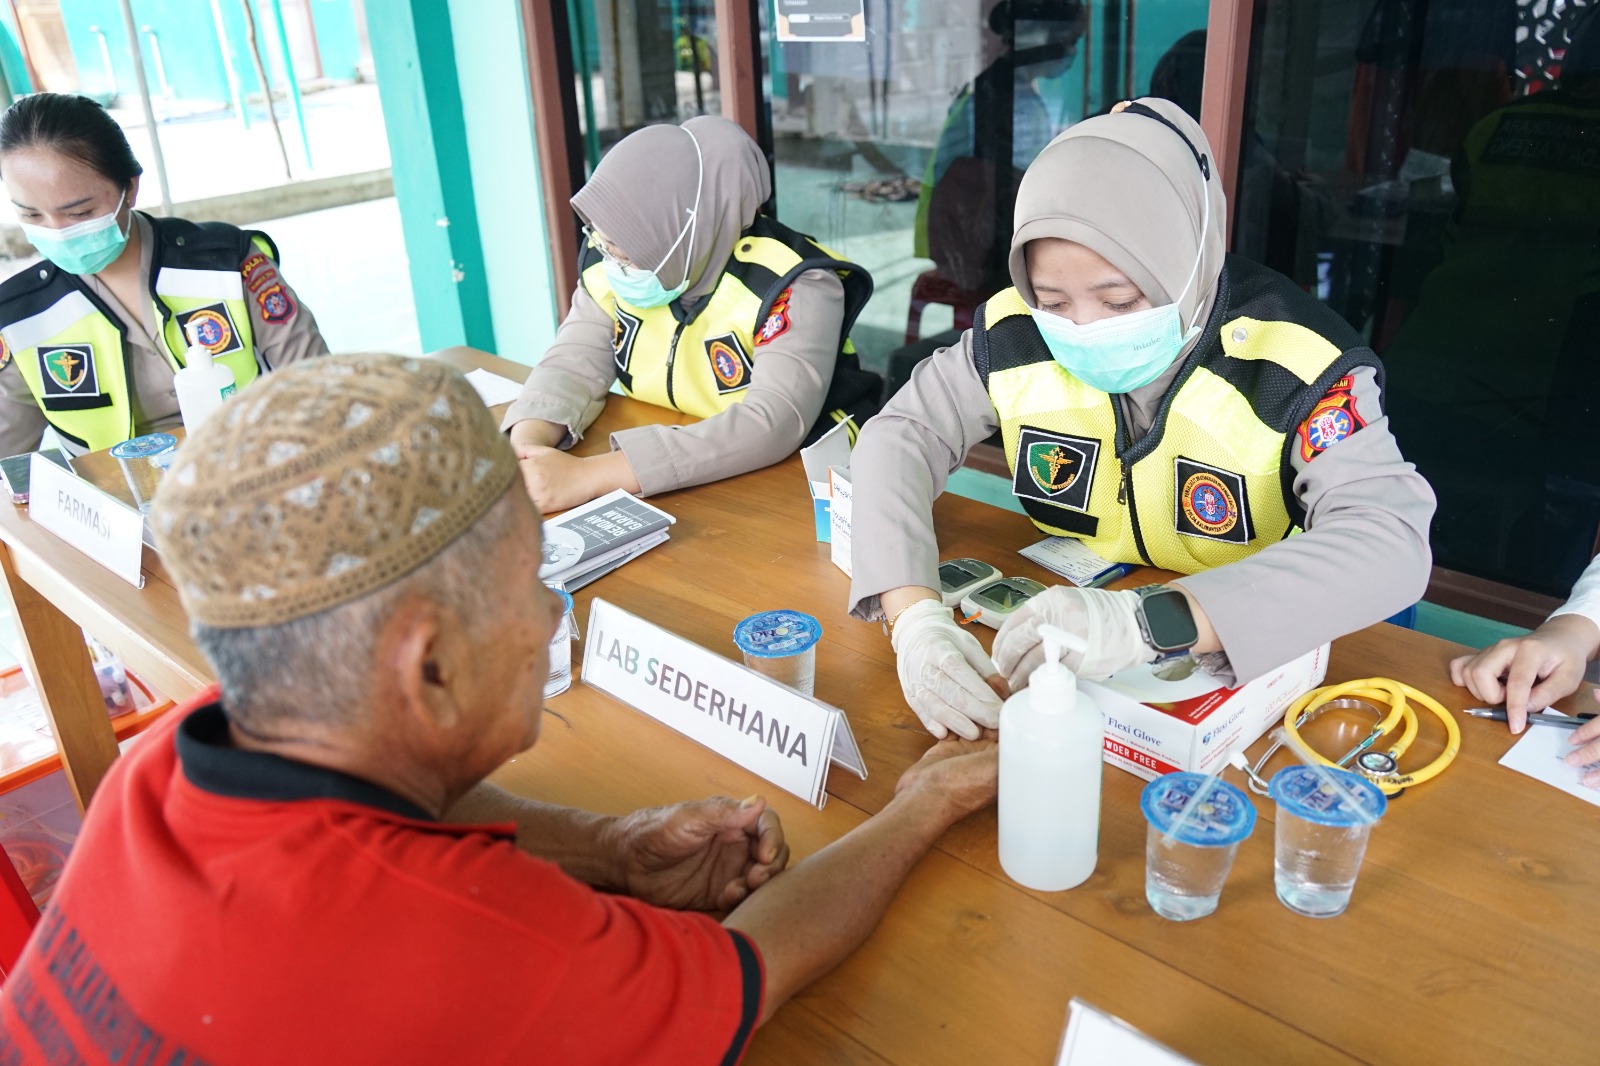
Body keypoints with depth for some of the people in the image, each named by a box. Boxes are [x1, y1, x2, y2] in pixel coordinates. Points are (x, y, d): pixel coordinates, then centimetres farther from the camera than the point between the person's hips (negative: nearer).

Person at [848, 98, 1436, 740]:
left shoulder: (1297, 364, -23)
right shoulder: (1016, 332, -12)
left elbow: (1392, 544, -32)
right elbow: (903, 435, -10)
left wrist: (1151, 623, -47)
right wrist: (913, 616, -30)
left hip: (1250, 663, -2)